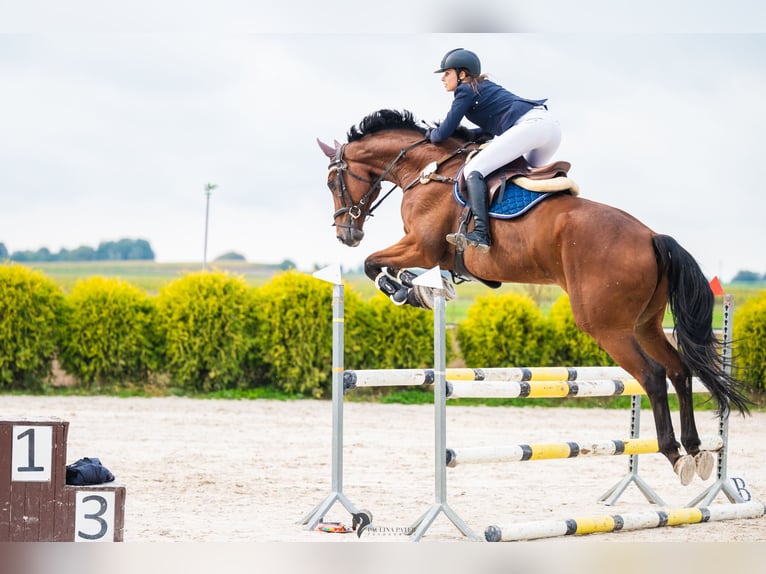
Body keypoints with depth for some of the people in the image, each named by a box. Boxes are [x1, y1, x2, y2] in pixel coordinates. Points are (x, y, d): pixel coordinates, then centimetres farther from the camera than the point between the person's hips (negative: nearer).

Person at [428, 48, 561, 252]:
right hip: (552, 125, 10)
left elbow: (444, 132, 4)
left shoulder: (466, 90, 5)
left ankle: (480, 233, -31)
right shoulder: (484, 86, 30)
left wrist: (432, 134, 25)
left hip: (530, 125, -10)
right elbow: (493, 127, 37)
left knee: (473, 170, -13)